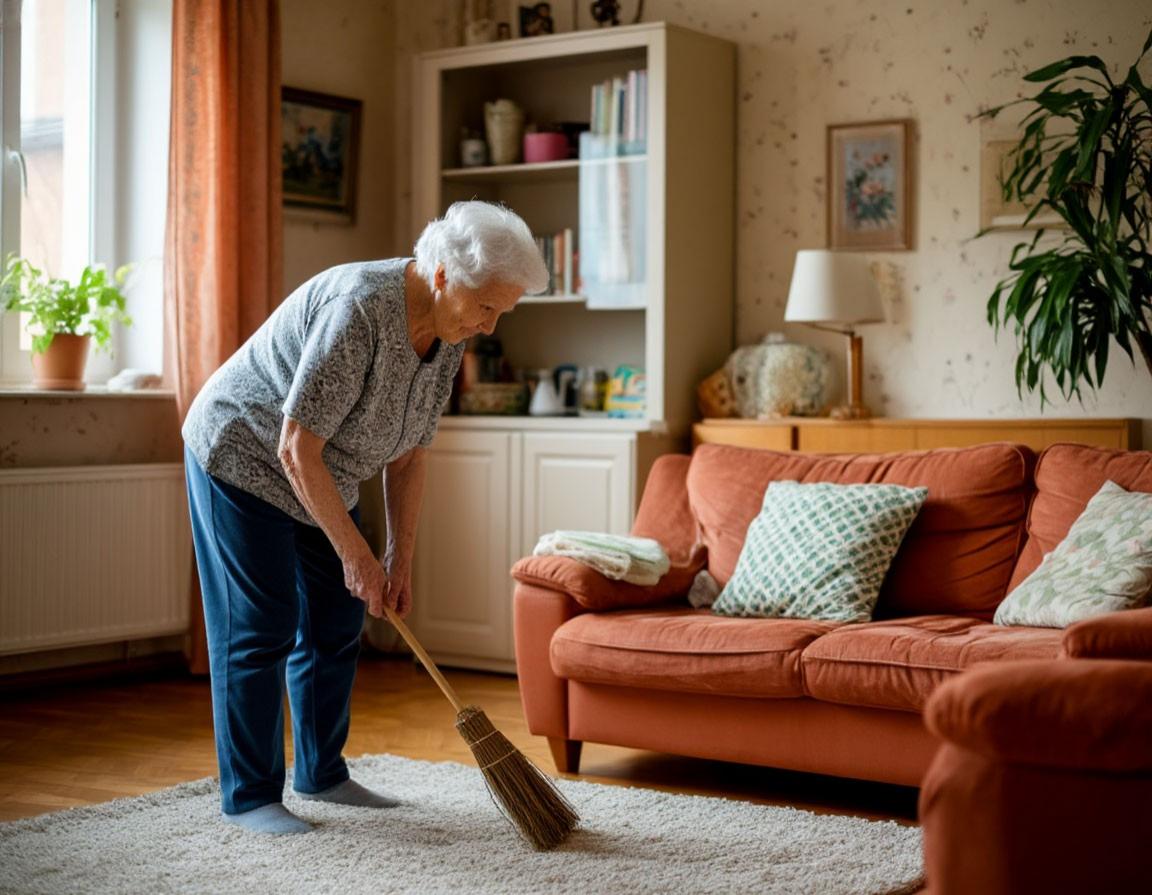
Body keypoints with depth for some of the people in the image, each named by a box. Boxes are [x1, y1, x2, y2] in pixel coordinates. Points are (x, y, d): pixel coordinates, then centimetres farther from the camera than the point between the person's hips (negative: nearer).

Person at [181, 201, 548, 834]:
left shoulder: (447, 334, -7)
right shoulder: (359, 311, -34)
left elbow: (407, 452, 2)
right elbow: (296, 449, -32)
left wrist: (400, 559, -1)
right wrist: (354, 553, -27)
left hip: (318, 480, 8)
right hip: (243, 458, -8)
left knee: (336, 625, 9)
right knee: (261, 629, -7)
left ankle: (321, 774, 22)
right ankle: (248, 796, 3)